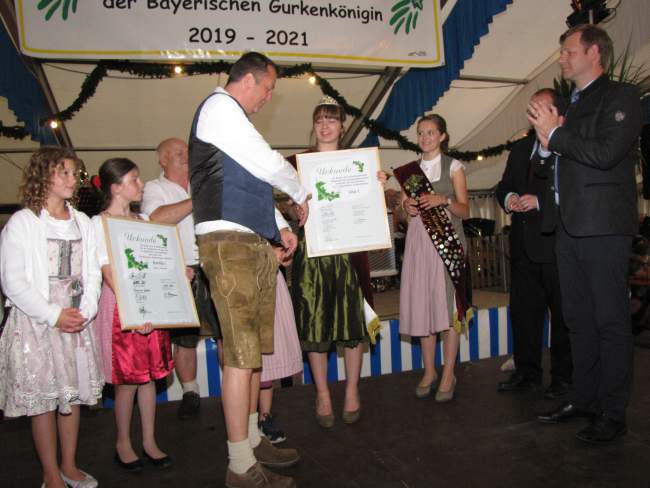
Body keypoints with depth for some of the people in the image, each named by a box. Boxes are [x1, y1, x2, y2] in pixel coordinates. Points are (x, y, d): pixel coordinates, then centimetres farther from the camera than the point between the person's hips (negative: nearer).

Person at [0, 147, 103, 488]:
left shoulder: (82, 222, 8)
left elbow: (92, 273, 8)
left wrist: (85, 312, -7)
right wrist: (54, 315, -15)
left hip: (77, 321, 5)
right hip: (36, 322, -4)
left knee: (73, 395, 13)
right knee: (43, 400, 4)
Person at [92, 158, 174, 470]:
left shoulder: (143, 220, 13)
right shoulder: (99, 223, -6)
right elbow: (108, 272, -14)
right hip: (120, 306, -6)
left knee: (149, 376, 11)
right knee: (127, 380, 2)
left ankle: (149, 441, 23)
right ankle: (123, 444, 22)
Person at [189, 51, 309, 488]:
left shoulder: (234, 117, 25)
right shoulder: (220, 107, -4)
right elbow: (270, 164, -10)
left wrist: (280, 226, 19)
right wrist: (302, 195, 8)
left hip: (256, 243, 10)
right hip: (229, 242, -10)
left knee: (255, 349, 13)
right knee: (242, 354, -8)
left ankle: (252, 440, 26)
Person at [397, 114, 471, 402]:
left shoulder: (453, 167, 6)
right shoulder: (410, 170, 15)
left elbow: (464, 210, 0)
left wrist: (443, 200, -17)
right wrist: (407, 206, -4)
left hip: (447, 239, -3)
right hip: (418, 241, 3)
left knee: (448, 304, -5)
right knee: (422, 305, 2)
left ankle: (448, 375, 3)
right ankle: (429, 371, 14)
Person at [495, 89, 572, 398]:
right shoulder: (520, 149, 18)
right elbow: (504, 185, 20)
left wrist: (540, 201, -20)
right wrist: (508, 198, -1)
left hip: (557, 245, -7)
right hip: (524, 246, 7)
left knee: (563, 314, 5)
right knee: (523, 311, 12)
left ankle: (563, 376, 18)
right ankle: (527, 372, 25)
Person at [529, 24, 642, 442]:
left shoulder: (621, 96, -3)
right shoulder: (573, 105, 20)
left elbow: (605, 153, -19)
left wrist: (556, 132, -10)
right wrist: (550, 139, 1)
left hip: (603, 227, -8)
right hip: (569, 227, 8)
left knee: (611, 322, 0)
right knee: (579, 321, 13)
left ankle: (613, 414, 9)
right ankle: (584, 400, 25)